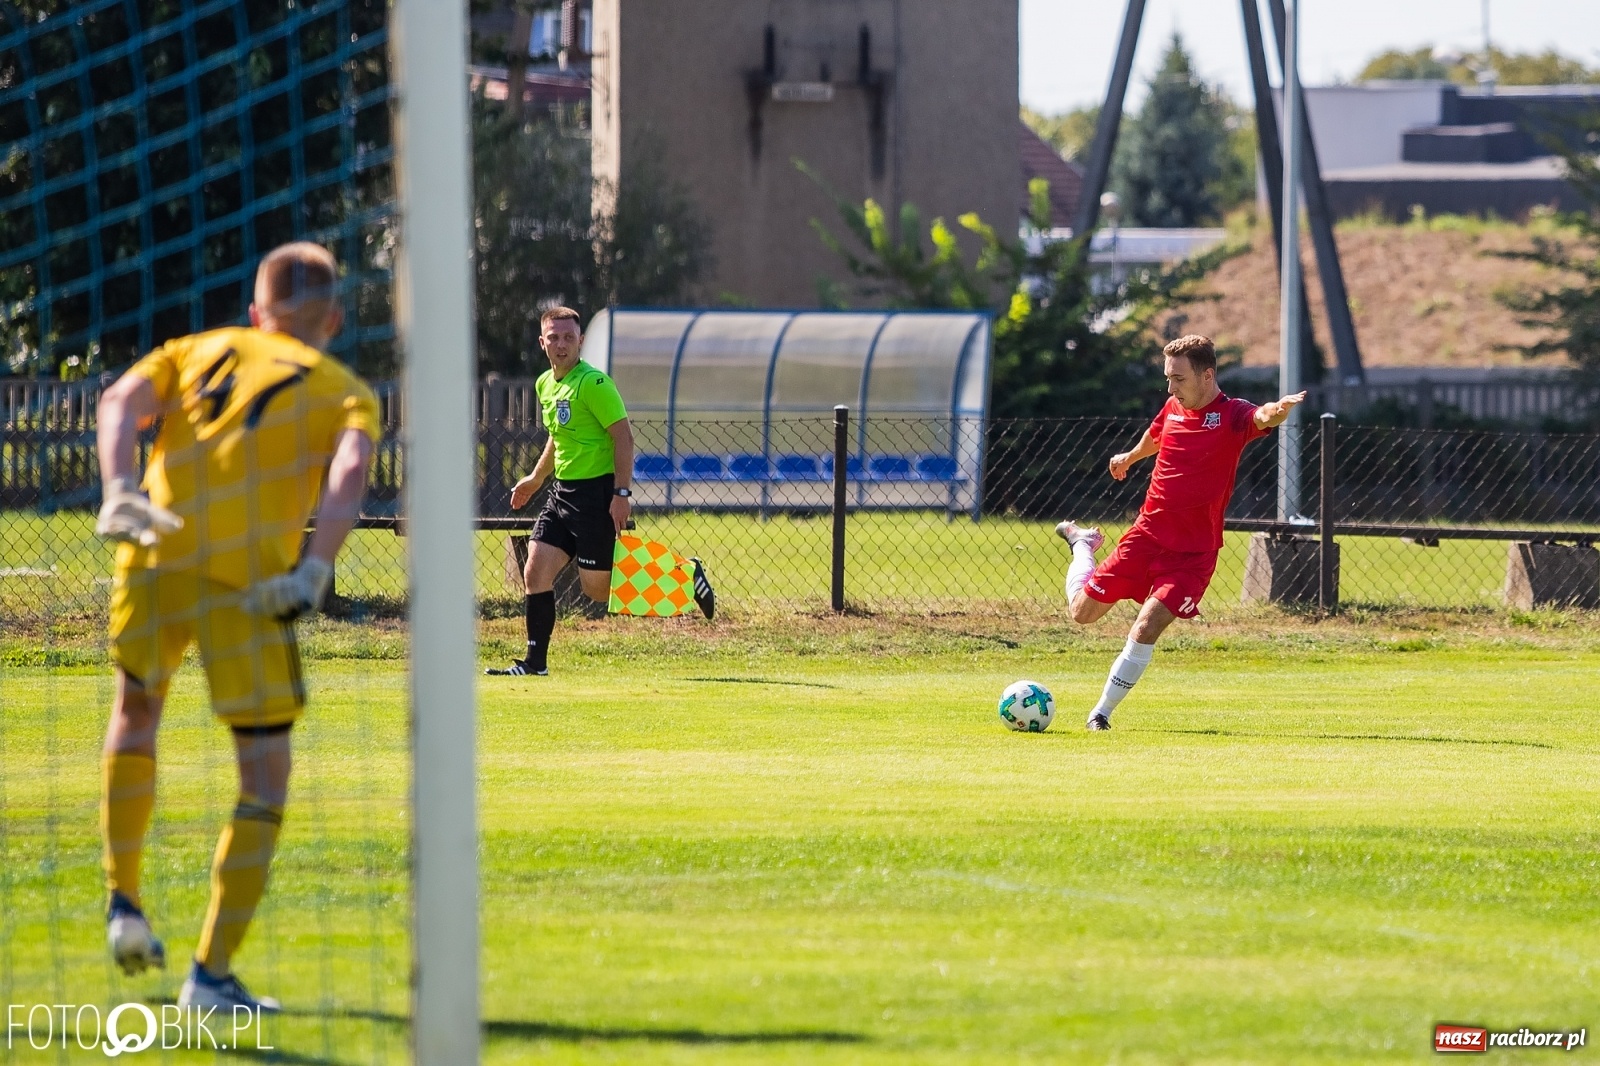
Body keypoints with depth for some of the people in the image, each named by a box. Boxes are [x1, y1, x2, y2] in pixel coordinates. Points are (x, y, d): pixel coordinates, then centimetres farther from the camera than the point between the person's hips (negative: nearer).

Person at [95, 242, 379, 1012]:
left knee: (135, 710, 31)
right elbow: (350, 472, -5)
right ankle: (211, 973, -2)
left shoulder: (196, 351, 24)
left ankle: (123, 903, 23)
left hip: (154, 556, 3)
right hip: (247, 576, -3)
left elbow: (120, 404, 5)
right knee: (264, 788, 6)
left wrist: (118, 493, -9)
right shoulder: (347, 393, 17)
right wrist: (315, 570, -14)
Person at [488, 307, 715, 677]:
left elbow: (623, 435, -17)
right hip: (563, 491, 8)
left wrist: (622, 493, -22)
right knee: (535, 571, 0)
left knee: (597, 587, -4)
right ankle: (534, 663, 6)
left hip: (598, 493, -8)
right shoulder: (545, 385, 11)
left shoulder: (593, 383, -15)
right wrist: (536, 478, 32)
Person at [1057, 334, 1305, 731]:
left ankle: (1102, 712, -1)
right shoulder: (1173, 408, 3)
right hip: (1146, 535, 5)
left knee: (1146, 630, -20)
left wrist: (1279, 409, -62)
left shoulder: (1231, 416, -15)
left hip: (1193, 552, -5)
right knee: (1082, 612, 13)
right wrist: (1131, 456, 47)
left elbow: (1262, 417, -39)